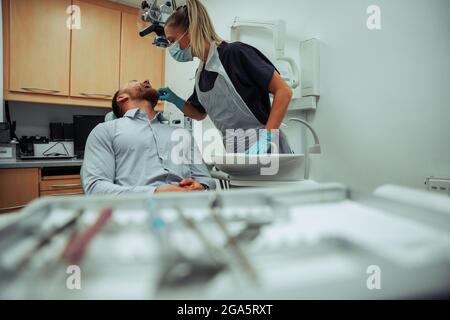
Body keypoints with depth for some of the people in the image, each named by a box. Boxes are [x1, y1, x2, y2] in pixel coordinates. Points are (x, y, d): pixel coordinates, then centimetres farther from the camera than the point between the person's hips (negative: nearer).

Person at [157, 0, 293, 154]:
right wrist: (175, 100, 6)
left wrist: (267, 138, -22)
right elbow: (199, 113, 24)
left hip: (265, 152, -7)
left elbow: (283, 91, -14)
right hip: (235, 154, 7)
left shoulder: (235, 53, -14)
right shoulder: (201, 73, 9)